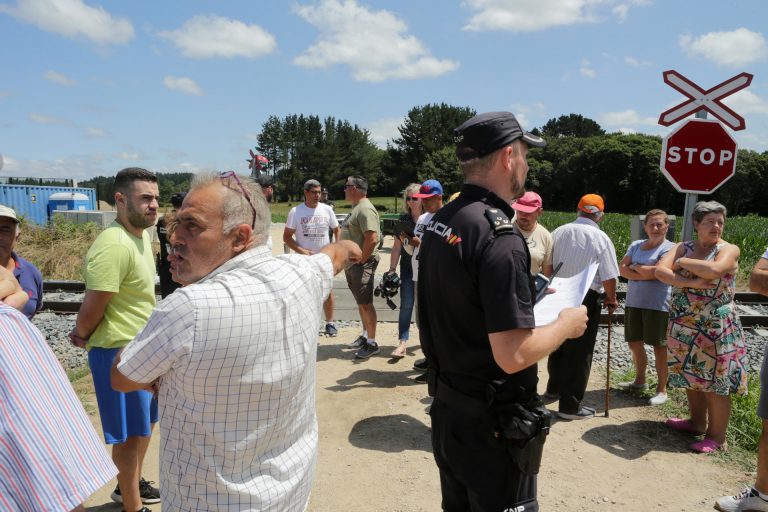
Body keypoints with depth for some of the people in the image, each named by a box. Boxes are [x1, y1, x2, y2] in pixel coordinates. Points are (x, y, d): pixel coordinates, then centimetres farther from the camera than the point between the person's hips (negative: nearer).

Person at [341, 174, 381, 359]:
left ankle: (371, 343, 4)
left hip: (362, 263, -10)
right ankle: (365, 335, 29)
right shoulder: (356, 208, 15)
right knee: (361, 302, 17)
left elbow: (372, 239, -26)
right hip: (351, 263, 10)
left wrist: (361, 260, -18)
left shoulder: (365, 209, -17)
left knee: (365, 303, -4)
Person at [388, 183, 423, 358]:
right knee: (406, 304, -1)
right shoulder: (403, 220, 2)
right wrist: (392, 269, 2)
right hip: (408, 268, 2)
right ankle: (402, 343, 0)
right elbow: (397, 246, 5)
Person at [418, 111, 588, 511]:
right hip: (490, 422, -8)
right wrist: (566, 324, -10)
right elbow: (513, 355, -27)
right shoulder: (499, 235, -25)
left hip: (447, 407, 8)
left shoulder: (439, 221, 2)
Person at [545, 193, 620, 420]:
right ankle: (570, 405, 9)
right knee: (579, 351, 3)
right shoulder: (600, 238, -11)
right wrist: (611, 299, 7)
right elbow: (608, 277, -11)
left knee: (558, 344, 20)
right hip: (586, 298, -5)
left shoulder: (558, 232, 2)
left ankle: (554, 389, 37)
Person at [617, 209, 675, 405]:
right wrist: (644, 274, -14)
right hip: (633, 302, 6)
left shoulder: (669, 248, -8)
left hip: (657, 304, -6)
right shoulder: (636, 245, 10)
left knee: (659, 346, 2)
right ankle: (640, 380, 34)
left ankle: (662, 389, 15)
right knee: (634, 343, 15)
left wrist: (634, 266, -4)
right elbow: (622, 268, 1)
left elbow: (655, 272, -20)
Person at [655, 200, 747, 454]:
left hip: (716, 328, -5)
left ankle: (716, 436, 11)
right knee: (692, 376, 16)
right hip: (684, 326, 5)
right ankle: (697, 422, 32)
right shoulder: (683, 248, 6)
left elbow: (713, 270, -27)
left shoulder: (729, 250, -5)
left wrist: (682, 262, -12)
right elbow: (660, 271, -9)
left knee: (714, 381, 0)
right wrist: (690, 283, -22)